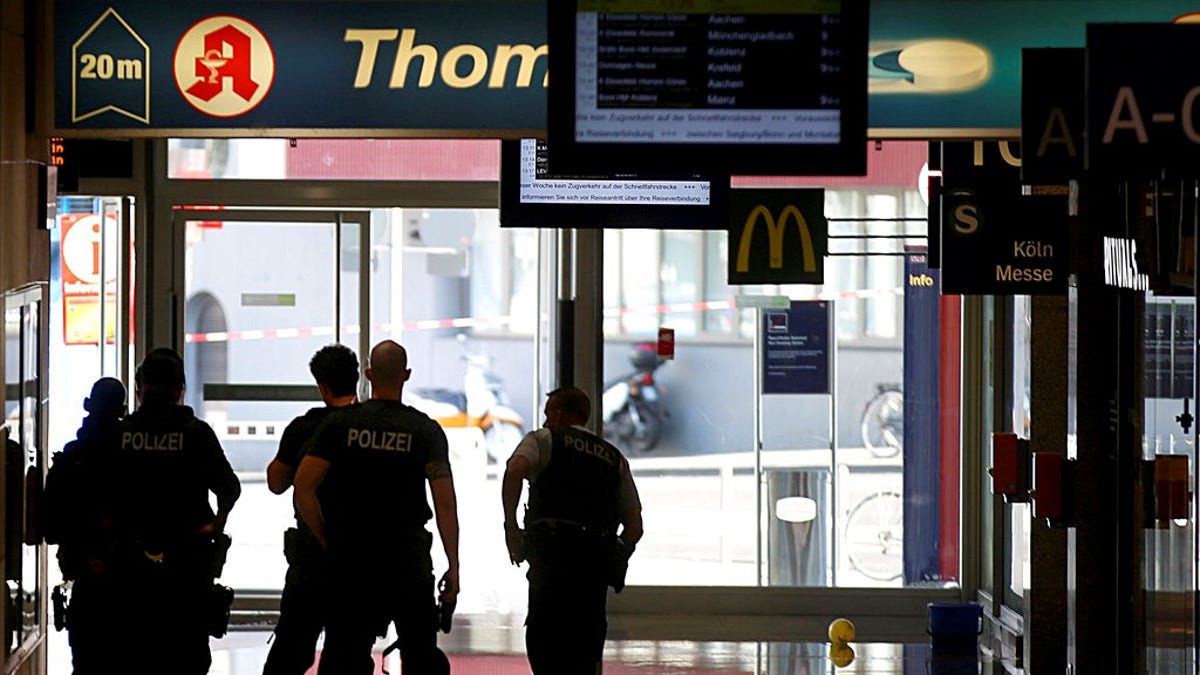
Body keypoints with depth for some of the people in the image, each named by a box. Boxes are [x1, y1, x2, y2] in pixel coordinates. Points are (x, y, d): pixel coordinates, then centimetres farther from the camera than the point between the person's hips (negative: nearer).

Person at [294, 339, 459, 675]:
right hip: (409, 560, -1)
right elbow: (445, 503, -7)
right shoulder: (425, 430, -2)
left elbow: (303, 489, -7)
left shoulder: (340, 424, 1)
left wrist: (327, 542, 4)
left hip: (351, 559, 1)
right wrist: (453, 566, -2)